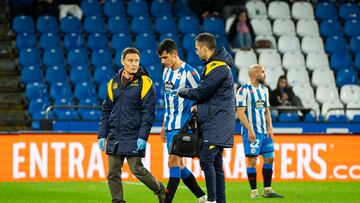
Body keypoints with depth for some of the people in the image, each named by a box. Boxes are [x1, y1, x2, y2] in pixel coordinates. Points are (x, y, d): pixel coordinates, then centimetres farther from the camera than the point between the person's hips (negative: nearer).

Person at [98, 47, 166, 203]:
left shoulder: (144, 82, -5)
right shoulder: (114, 82, 11)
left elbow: (148, 112, -9)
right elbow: (106, 110, 15)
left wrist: (143, 137, -16)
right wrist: (102, 135, 9)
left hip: (133, 137, -5)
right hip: (114, 137, 5)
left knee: (137, 170, -7)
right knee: (113, 173, 2)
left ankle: (160, 190, 16)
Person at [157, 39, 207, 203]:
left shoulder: (188, 72, -12)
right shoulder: (167, 72, 12)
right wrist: (164, 126, 20)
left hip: (182, 126, -9)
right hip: (170, 126, 9)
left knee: (173, 162, -13)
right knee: (179, 165, 10)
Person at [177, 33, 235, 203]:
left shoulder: (218, 67, -15)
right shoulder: (215, 65, 17)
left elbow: (200, 92, -15)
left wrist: (182, 92, 1)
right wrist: (198, 105, 6)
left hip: (217, 124, -10)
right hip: (215, 123, 10)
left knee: (206, 159, -16)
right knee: (216, 163, 11)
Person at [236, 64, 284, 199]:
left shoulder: (264, 90, 14)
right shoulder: (244, 90, -9)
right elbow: (240, 112, -13)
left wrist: (270, 128, 8)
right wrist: (250, 129, -19)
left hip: (264, 131, 8)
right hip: (252, 132, -8)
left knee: (269, 158, 7)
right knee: (252, 160, -4)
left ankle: (267, 190, 14)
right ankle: (254, 191, 3)